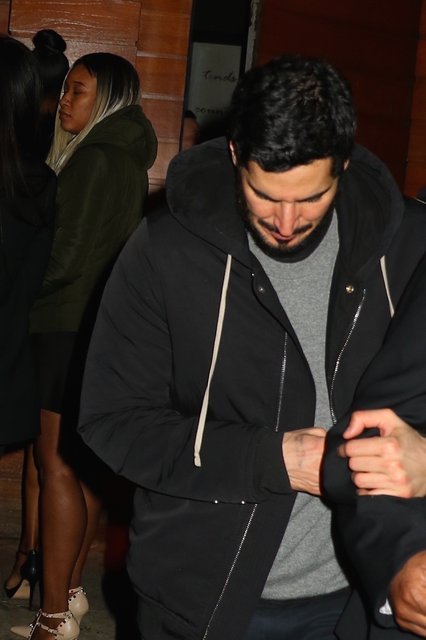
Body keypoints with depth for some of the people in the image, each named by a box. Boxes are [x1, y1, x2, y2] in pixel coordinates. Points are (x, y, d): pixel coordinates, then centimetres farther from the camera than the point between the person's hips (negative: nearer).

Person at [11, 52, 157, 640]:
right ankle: (68, 590, 21)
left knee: (57, 466, -7)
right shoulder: (125, 159, 15)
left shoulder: (96, 158, -14)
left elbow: (65, 255, -18)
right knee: (81, 463, 12)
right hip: (95, 324, 9)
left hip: (72, 327, -9)